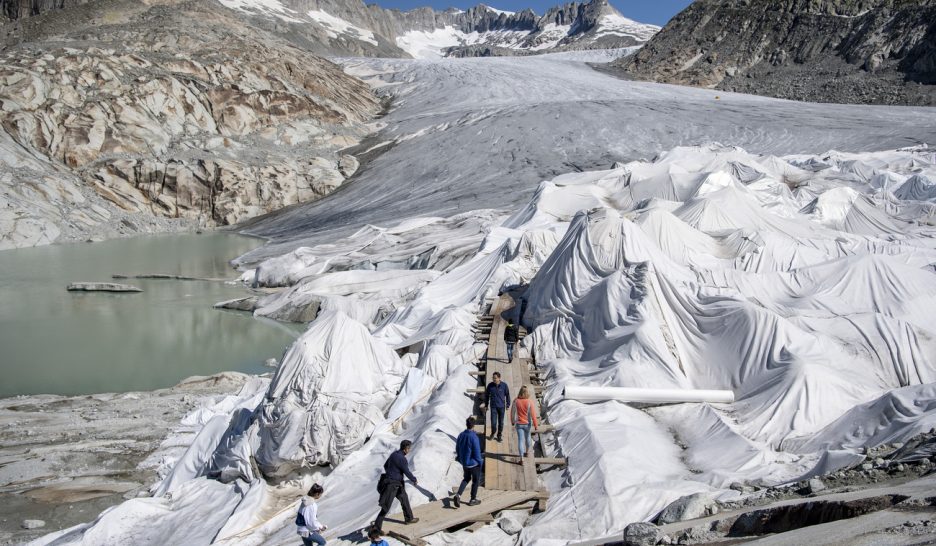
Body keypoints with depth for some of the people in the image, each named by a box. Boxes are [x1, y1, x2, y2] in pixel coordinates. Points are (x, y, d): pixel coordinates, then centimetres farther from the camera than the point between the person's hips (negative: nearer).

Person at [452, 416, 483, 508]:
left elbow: (457, 449, 7)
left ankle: (458, 495, 6)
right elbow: (477, 452, -22)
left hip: (464, 463, 6)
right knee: (476, 480, 15)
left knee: (466, 478, 24)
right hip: (474, 464, -6)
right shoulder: (474, 437, -26)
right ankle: (473, 500, 26)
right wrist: (480, 461, -4)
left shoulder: (461, 435, -6)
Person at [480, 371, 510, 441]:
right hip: (493, 407, 0)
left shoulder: (504, 385, -8)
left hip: (502, 407, 0)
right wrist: (485, 404, 11)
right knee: (493, 422, -5)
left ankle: (499, 435, 26)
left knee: (501, 422, 8)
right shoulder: (490, 385, -6)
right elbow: (486, 395, 7)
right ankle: (493, 433, 24)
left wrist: (508, 405, 5)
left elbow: (507, 395, 4)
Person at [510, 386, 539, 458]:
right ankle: (527, 452, 43)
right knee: (528, 437, 23)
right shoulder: (530, 402, -20)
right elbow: (533, 415, -16)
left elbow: (512, 412, -2)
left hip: (519, 424, 0)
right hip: (527, 423, 0)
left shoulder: (516, 401, -14)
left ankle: (521, 456, -3)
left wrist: (512, 421, 15)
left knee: (520, 440, 4)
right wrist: (536, 425, -4)